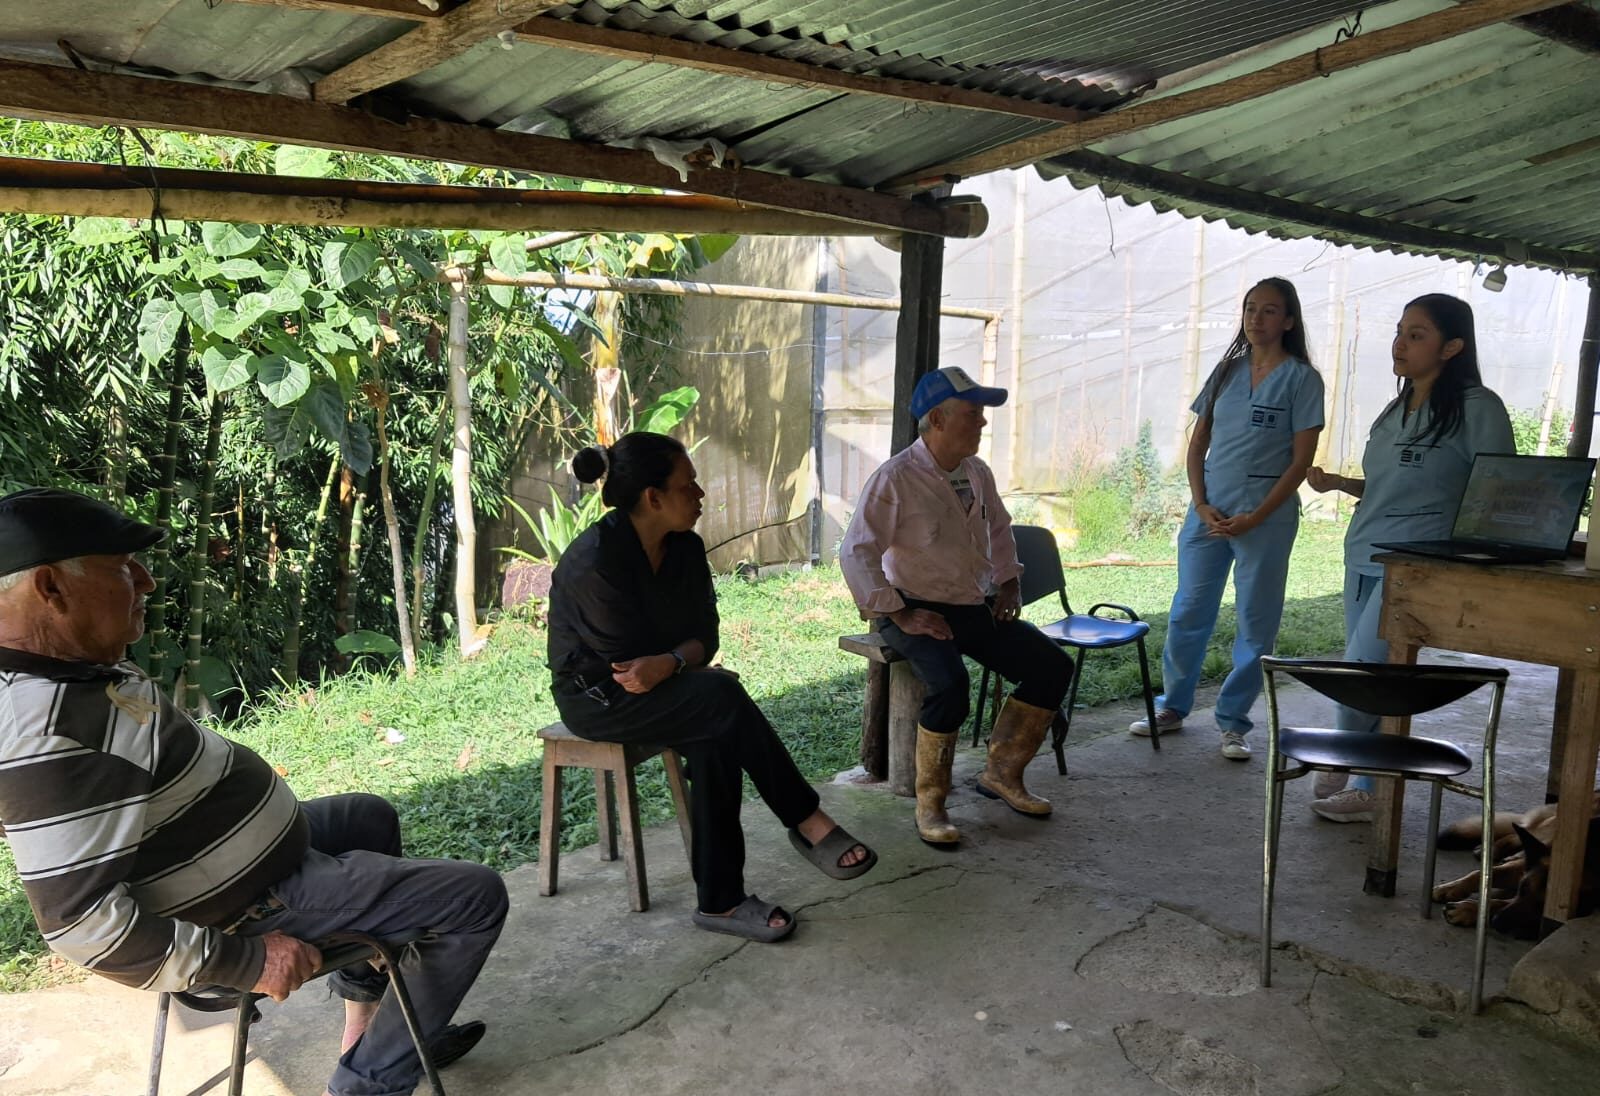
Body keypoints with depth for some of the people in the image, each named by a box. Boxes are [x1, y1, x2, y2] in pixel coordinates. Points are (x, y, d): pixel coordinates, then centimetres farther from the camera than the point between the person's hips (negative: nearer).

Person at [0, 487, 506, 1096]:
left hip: (248, 851, 10)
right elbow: (81, 921, -33)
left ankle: (365, 1020, 35)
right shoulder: (56, 736, -34)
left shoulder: (71, 668, -2)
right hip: (258, 904, -10)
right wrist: (243, 962, -25)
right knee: (479, 897, -5)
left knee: (371, 816, 33)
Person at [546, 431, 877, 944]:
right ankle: (807, 821, -15)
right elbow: (625, 659, -20)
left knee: (715, 738, -27)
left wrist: (669, 663, -26)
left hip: (659, 687, 7)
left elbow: (704, 636, -4)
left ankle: (720, 900, -21)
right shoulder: (594, 561, -23)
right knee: (724, 700, -28)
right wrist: (692, 669, -11)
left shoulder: (686, 548, 0)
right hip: (597, 696, -7)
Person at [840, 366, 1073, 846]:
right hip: (919, 611, -7)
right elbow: (855, 554, -19)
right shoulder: (895, 479, -15)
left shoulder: (978, 473, 7)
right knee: (950, 684, -34)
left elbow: (999, 531, 27)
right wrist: (900, 615, -22)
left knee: (1053, 666, -4)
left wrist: (1009, 584, 14)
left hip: (977, 608, 7)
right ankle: (930, 804, -13)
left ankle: (1002, 772, 12)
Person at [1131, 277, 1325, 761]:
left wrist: (1256, 518, -13)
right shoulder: (1227, 371, 10)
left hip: (1265, 517, -4)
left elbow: (1301, 460, -7)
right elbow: (1197, 446, 10)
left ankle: (1233, 723, 15)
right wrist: (1201, 505, -4)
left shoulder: (1300, 378, -3)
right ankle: (1171, 708, 21)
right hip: (1208, 512, 4)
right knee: (1188, 613, 8)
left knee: (1256, 623, 3)